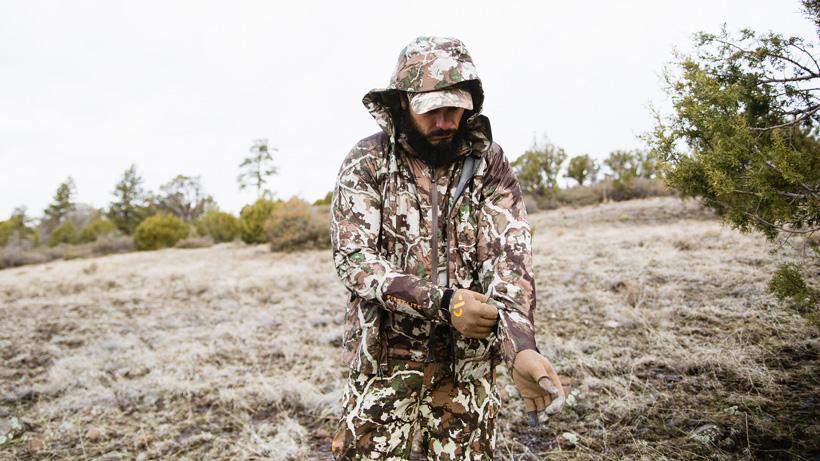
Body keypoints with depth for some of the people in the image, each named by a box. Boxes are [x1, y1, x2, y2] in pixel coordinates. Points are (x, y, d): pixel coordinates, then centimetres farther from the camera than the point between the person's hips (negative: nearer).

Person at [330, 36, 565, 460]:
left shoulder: (490, 164, -2)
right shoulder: (366, 162, -5)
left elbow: (508, 258, -12)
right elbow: (353, 259, -14)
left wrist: (520, 348, -29)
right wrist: (441, 302, -26)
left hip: (468, 364, 1)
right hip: (384, 362, -1)